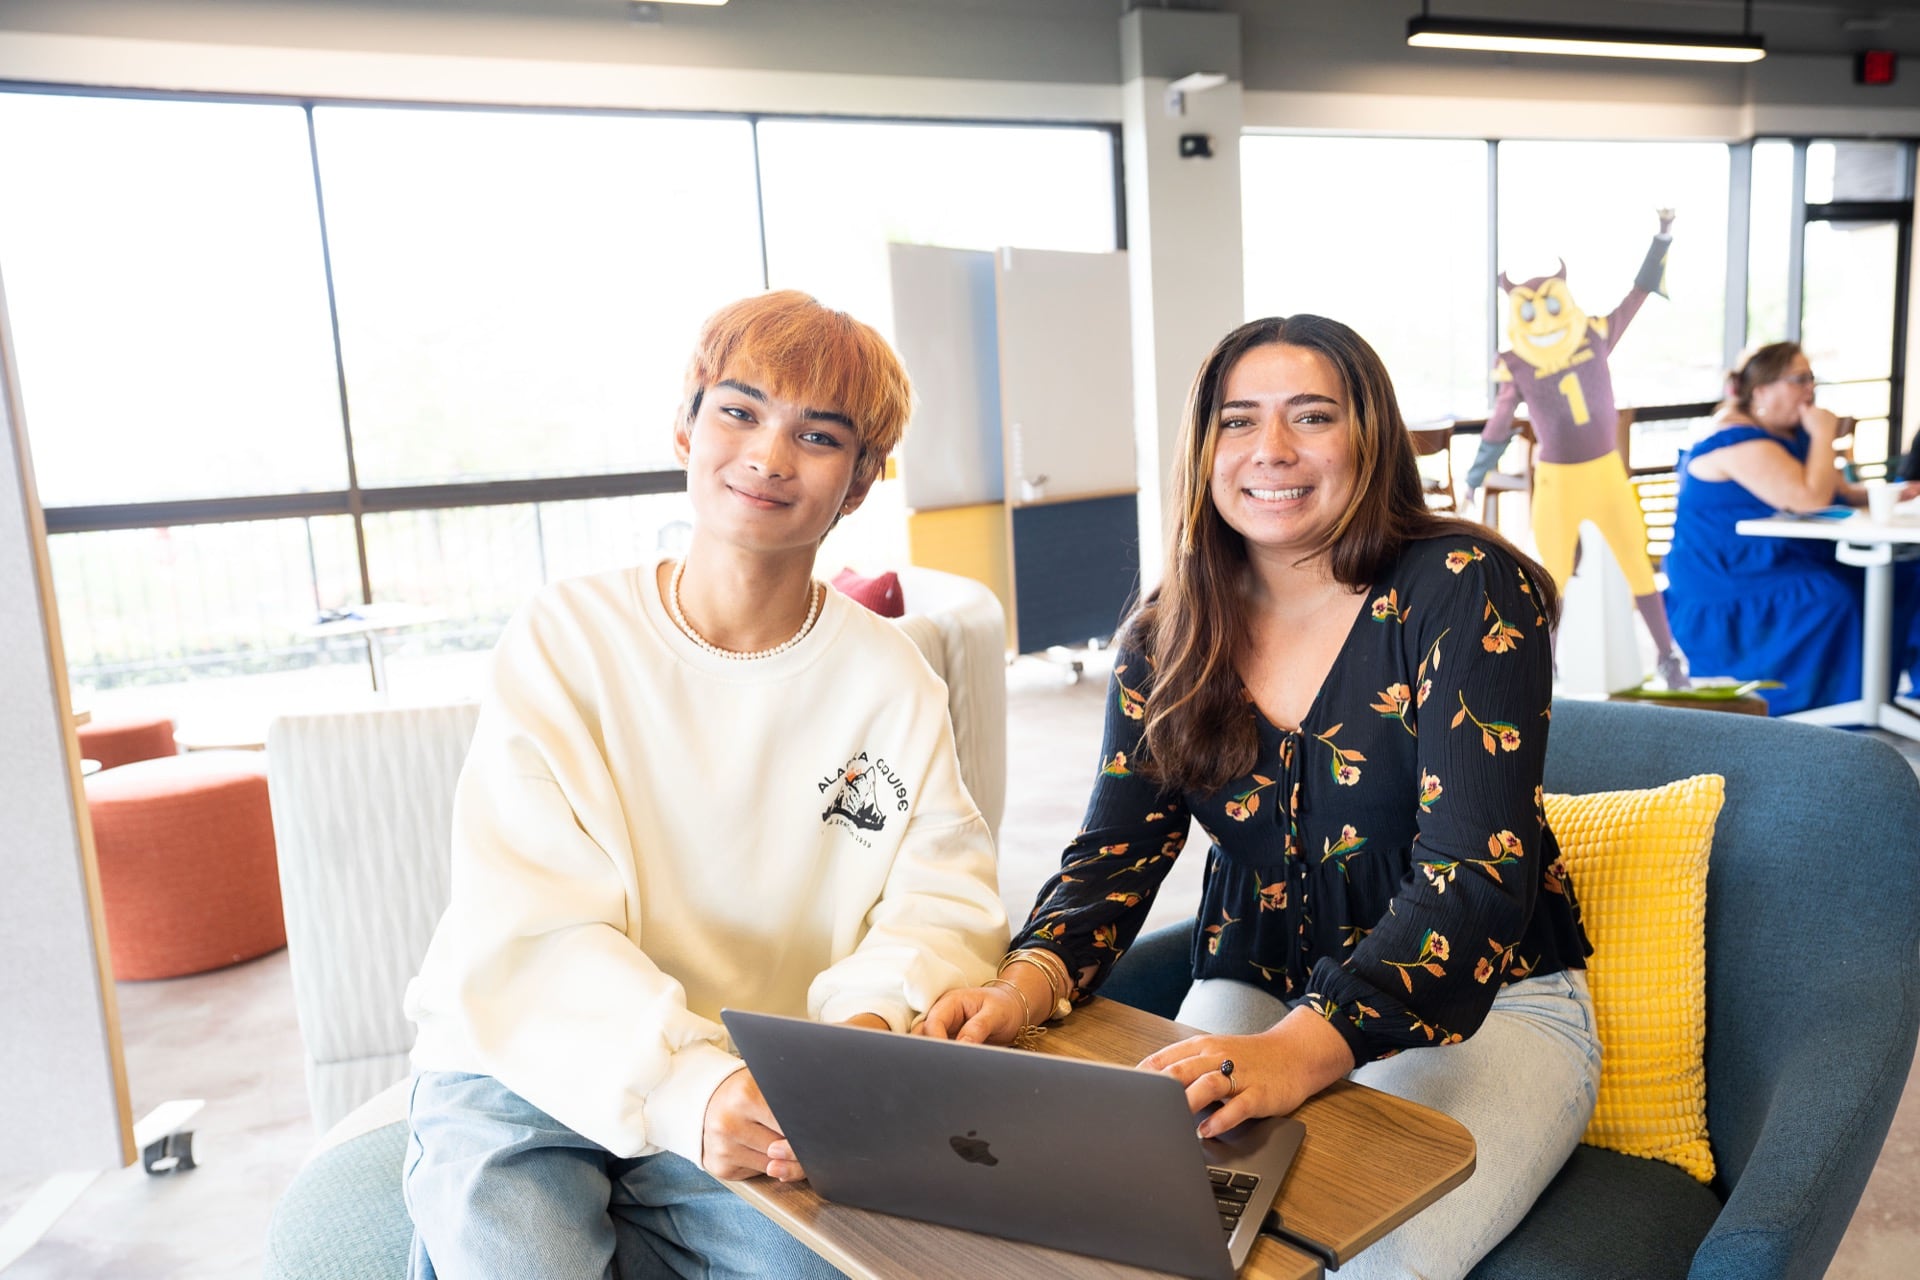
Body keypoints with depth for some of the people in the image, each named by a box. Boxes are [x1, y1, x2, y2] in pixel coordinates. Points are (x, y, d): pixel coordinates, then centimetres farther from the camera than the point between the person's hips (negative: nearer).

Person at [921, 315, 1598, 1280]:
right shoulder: (1166, 639, 1)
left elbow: (1477, 873, -21)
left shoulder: (1465, 592, -12)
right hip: (1251, 998, 3)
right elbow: (1116, 847, -3)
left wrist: (1301, 1049, -36)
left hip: (1485, 1007, -2)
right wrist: (1030, 981, -25)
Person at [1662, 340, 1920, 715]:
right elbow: (1810, 499, -26)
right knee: (1831, 599, -30)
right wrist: (1824, 436, -15)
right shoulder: (1739, 441, -18)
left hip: (1793, 559, 10)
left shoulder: (1792, 433, 14)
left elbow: (1840, 492, 23)